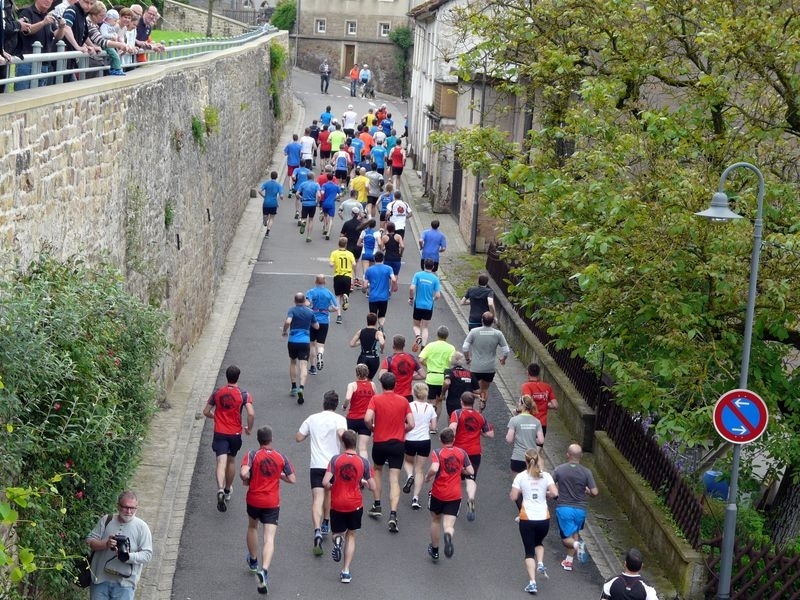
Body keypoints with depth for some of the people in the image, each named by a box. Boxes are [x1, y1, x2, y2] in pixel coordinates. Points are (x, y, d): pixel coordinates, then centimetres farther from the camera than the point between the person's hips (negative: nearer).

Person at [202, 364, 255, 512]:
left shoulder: (217, 392, -1)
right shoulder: (243, 394, -8)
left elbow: (206, 412, 4)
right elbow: (251, 413, -19)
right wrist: (249, 428, -2)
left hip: (220, 433, 0)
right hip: (235, 433, 0)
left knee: (221, 462, -8)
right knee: (231, 461, 20)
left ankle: (220, 489, -31)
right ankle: (228, 490, 35)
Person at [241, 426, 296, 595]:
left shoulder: (252, 455, -8)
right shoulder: (281, 457, -1)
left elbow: (243, 473, -24)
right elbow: (292, 479, 1)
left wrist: (246, 480, -2)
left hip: (254, 500, 1)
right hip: (272, 503, -1)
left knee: (252, 527, 29)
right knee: (269, 538, -6)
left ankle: (253, 561, 45)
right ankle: (264, 570, -27)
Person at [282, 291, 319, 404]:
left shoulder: (292, 310, -4)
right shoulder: (310, 312, 4)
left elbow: (288, 322, -22)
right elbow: (316, 326, 12)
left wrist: (284, 331, -4)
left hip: (292, 341, 0)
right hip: (305, 341, 0)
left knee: (292, 362, 22)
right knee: (303, 365, -6)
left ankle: (294, 387, 23)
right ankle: (301, 387, -27)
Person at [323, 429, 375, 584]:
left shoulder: (335, 459, -10)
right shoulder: (363, 462, -7)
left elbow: (325, 482, -17)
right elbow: (372, 487, -4)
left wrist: (331, 487, 6)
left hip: (337, 505, -1)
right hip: (355, 505, 1)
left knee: (338, 533, 20)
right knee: (351, 536, 16)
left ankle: (337, 540, -18)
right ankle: (346, 571, 6)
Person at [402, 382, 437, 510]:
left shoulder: (410, 406, -8)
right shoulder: (430, 408, 0)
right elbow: (434, 427, 3)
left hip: (410, 440, -1)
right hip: (425, 441, 1)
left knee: (408, 462, 28)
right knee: (419, 470, 8)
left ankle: (409, 476, -4)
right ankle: (415, 498, -2)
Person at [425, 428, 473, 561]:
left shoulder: (437, 452, -8)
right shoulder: (461, 452, 2)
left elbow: (434, 469, -25)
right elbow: (470, 471, 2)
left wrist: (428, 477, -5)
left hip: (438, 493, -1)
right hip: (455, 496, 1)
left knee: (435, 520, 23)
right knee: (449, 524, -5)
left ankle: (434, 550, 36)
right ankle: (448, 535, -42)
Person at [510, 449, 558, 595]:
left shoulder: (521, 477, -4)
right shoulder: (545, 476, -1)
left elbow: (513, 497, -5)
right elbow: (554, 493, -12)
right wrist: (545, 494, 9)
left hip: (527, 519, -2)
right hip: (544, 518, 2)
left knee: (529, 551, 7)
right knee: (539, 542, 29)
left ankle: (532, 582, -5)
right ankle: (540, 564, 3)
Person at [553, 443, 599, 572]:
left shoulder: (559, 470, -7)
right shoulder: (586, 472, -7)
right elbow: (595, 492, -10)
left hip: (563, 508, -2)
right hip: (580, 509, 2)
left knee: (566, 538, 7)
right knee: (575, 533, 24)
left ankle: (577, 544, -25)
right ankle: (569, 561, 26)